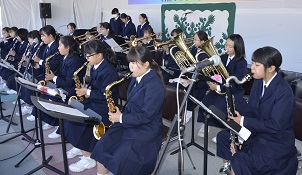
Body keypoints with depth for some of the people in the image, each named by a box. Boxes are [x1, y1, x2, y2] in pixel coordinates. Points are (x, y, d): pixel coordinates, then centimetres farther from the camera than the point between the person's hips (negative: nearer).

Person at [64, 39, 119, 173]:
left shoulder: (109, 71, -20)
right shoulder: (95, 67, 9)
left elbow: (105, 95, -23)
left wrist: (87, 92, -18)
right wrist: (85, 91, -1)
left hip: (104, 107, -9)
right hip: (94, 102, 9)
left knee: (77, 119, -22)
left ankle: (88, 158, -9)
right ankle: (79, 146, 12)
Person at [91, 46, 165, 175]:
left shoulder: (154, 85, -21)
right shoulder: (137, 77, 6)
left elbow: (146, 116, -23)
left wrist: (121, 118, -16)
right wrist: (120, 114, 1)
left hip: (145, 131, -8)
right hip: (129, 123, 9)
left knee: (120, 163, -16)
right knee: (101, 147, 0)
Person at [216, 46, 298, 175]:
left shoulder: (284, 91, -23)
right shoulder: (258, 82, 1)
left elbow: (275, 125, -26)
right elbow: (250, 111, 3)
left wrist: (243, 121, -25)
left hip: (277, 142, -8)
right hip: (257, 131, 8)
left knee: (240, 162, -25)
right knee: (223, 136, 6)